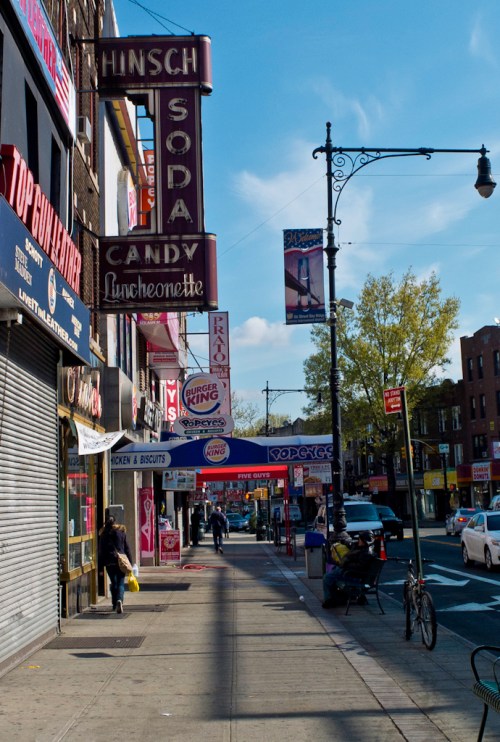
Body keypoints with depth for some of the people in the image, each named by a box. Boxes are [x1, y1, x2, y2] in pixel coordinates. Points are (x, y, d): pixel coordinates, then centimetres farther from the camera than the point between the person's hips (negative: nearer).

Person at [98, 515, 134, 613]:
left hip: (109, 563, 1)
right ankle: (119, 600, -25)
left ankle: (115, 604, 18)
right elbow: (127, 549, 4)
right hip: (121, 562, -1)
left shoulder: (103, 535, 2)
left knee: (113, 583, 15)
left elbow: (101, 552, 3)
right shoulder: (122, 532, 3)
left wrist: (101, 568, 6)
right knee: (121, 583, 0)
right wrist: (130, 563, 9)